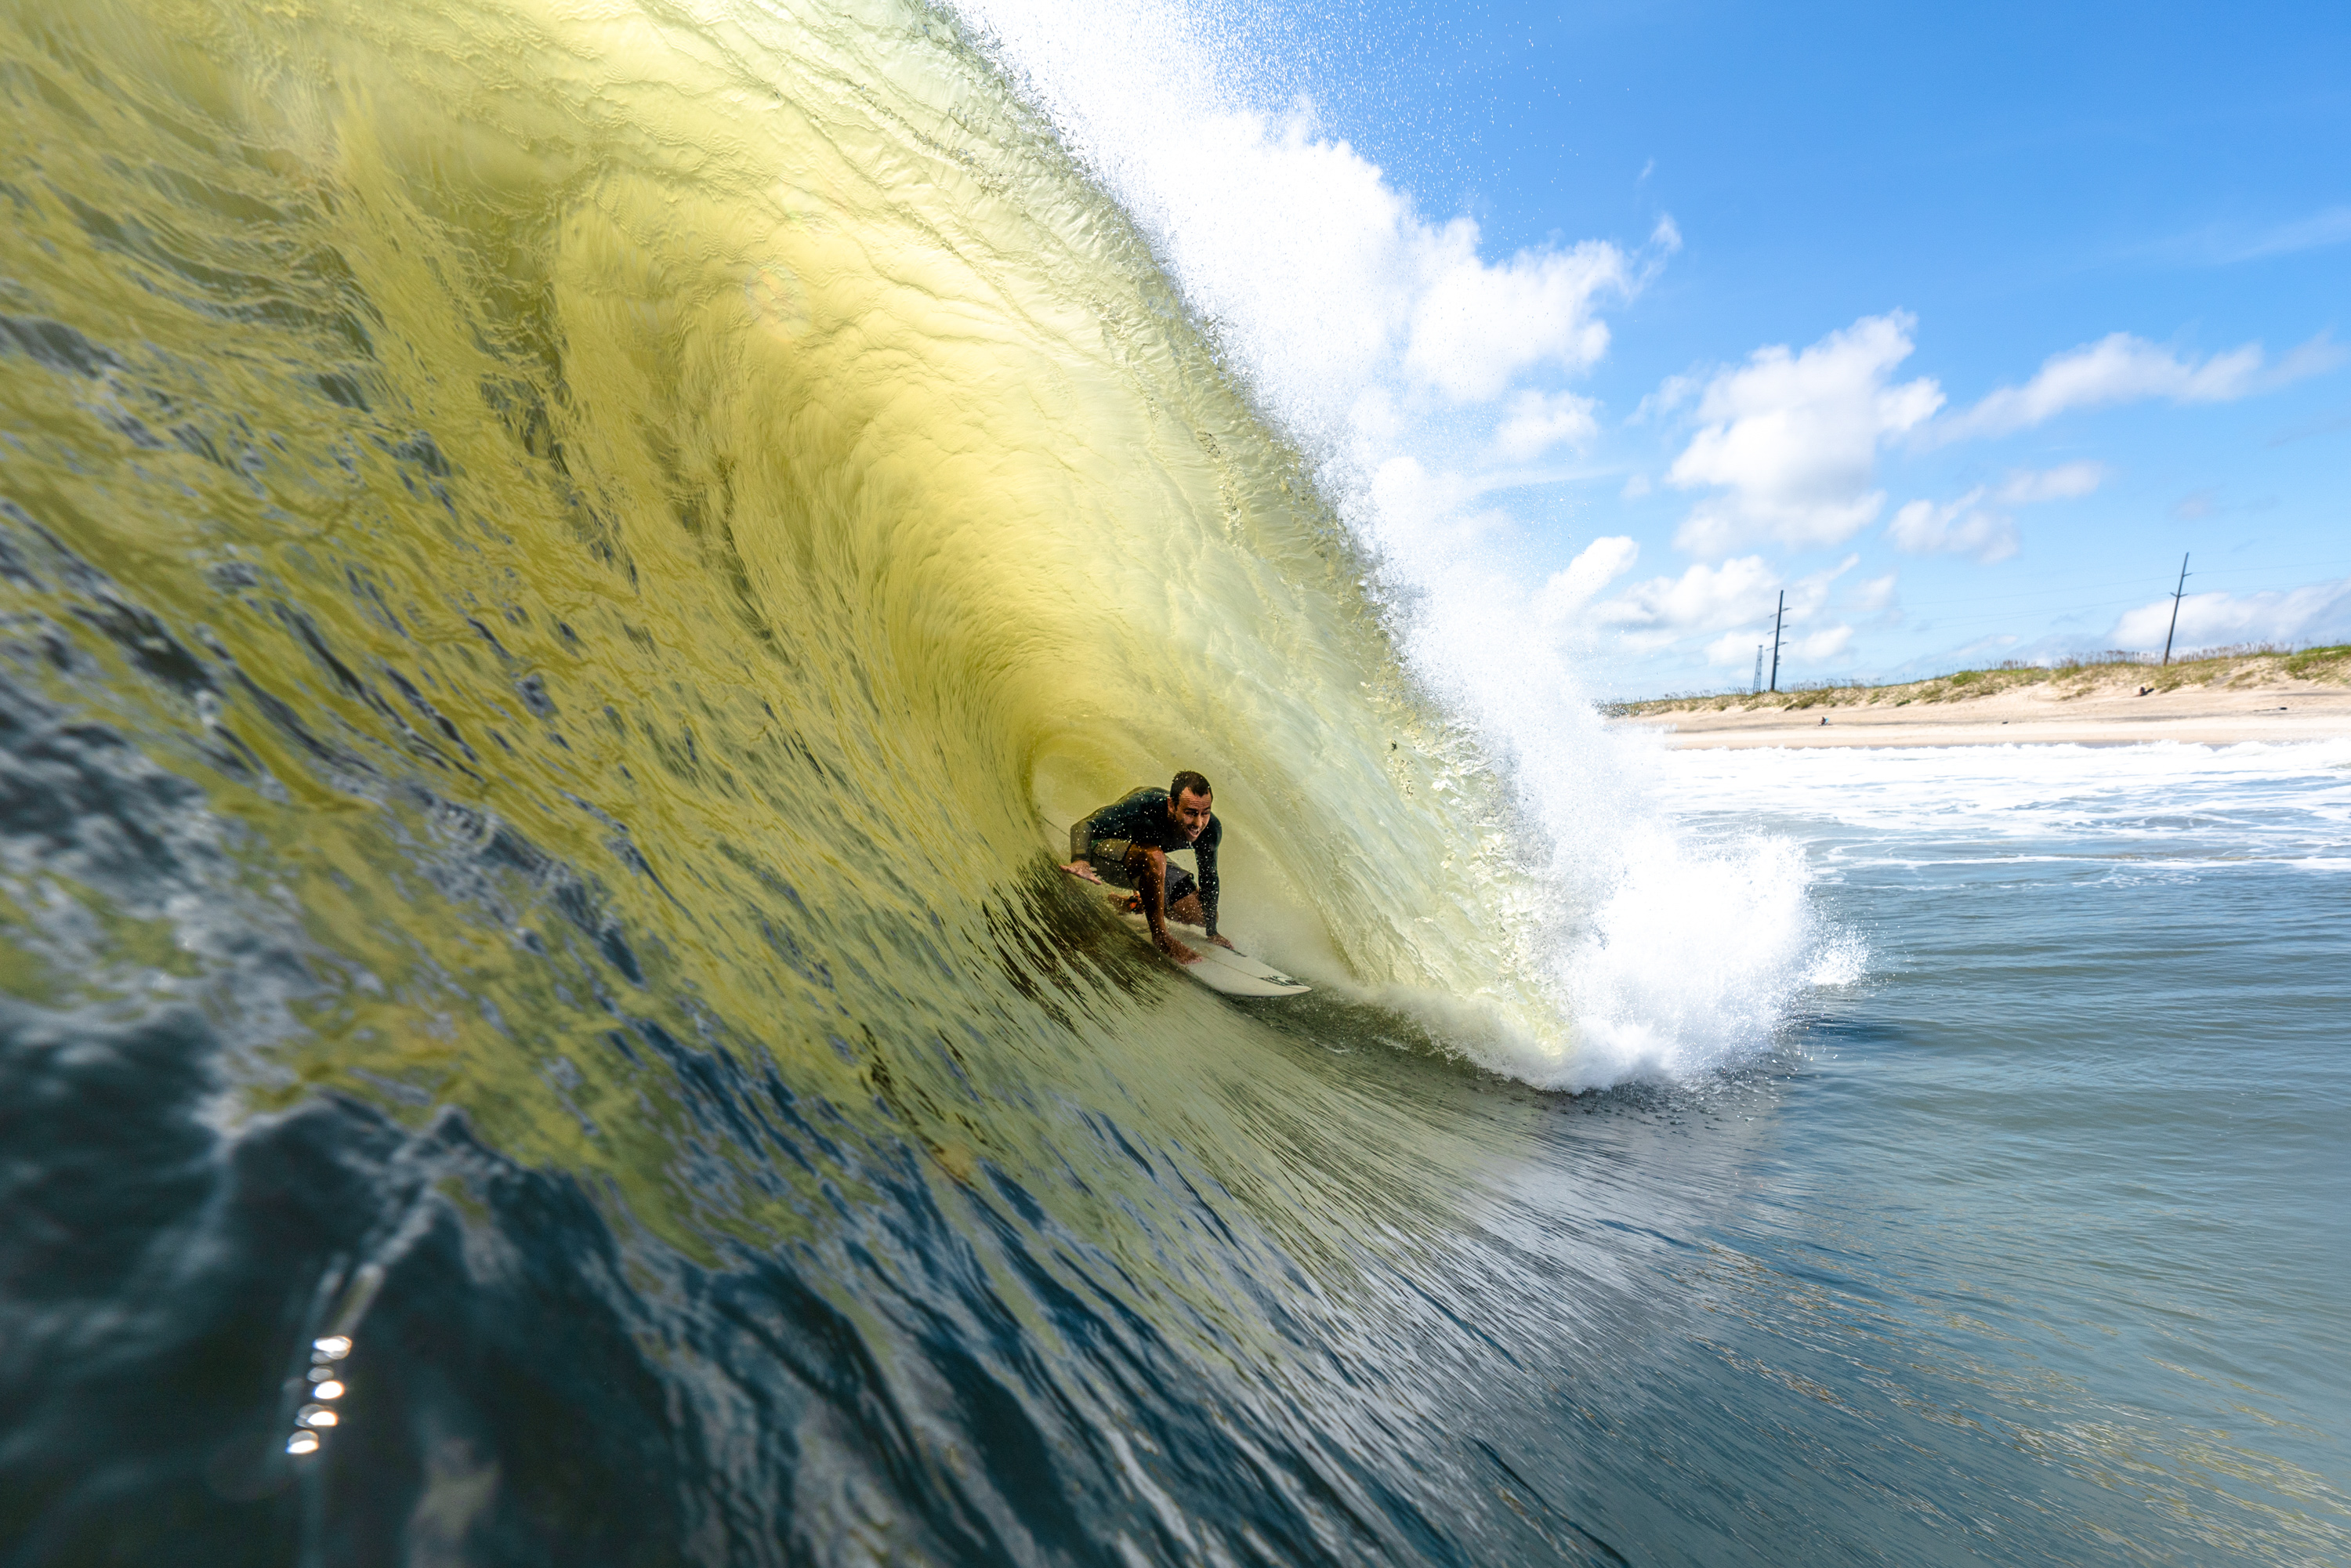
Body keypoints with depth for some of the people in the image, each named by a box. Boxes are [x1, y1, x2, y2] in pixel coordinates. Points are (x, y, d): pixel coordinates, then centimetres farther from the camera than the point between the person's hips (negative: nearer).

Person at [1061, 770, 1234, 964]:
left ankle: (1136, 904, 24)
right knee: (1154, 856, -39)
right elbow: (1084, 826, -36)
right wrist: (1081, 860, -58)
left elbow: (1209, 877, -4)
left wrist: (1212, 932, 2)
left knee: (1202, 915, 0)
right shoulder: (1145, 804, -37)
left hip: (1149, 866, 6)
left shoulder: (1211, 829, -21)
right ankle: (1160, 934, -18)